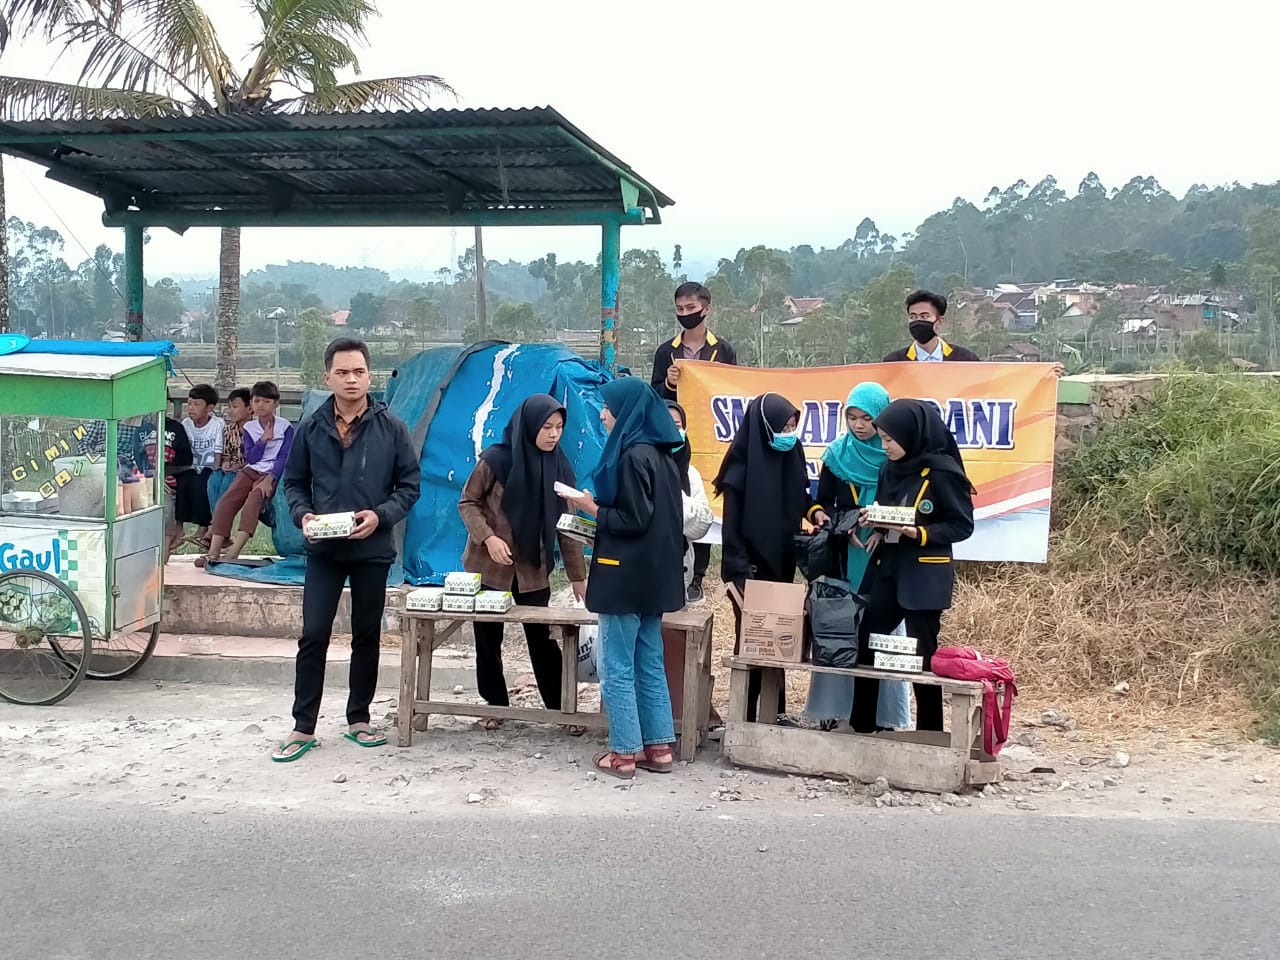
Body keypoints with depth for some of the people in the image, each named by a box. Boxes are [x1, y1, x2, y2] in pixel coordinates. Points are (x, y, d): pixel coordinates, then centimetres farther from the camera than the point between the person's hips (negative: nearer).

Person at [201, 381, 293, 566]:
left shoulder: (285, 427, 2)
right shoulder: (248, 427, 13)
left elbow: (284, 458, -6)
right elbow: (251, 458, 5)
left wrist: (269, 479, -19)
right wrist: (264, 439, -8)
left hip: (272, 473, -4)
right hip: (251, 471, 4)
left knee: (254, 497, -33)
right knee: (226, 500, -21)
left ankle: (234, 552, -43)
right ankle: (214, 552, -31)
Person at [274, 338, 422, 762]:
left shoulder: (391, 428, -2)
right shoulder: (311, 428, 2)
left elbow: (410, 484, 1)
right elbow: (294, 482, 9)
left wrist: (381, 515, -15)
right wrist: (302, 514, -10)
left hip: (373, 550, 0)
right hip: (323, 550, 0)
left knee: (367, 637, 10)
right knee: (313, 635, -3)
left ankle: (359, 719, 24)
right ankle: (303, 727, 7)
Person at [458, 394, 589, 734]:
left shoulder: (560, 467, -2)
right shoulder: (496, 459, -14)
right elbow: (468, 502, -5)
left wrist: (577, 575, 0)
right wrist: (488, 537, -21)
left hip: (533, 569, 2)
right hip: (488, 565, -2)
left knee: (541, 637, 2)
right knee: (488, 636, 7)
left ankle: (562, 708, 9)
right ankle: (495, 704, 22)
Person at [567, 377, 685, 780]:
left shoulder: (633, 456, -17)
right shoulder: (661, 454, 10)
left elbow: (634, 521, -19)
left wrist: (594, 509, -7)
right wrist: (601, 507, 10)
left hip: (626, 576, -9)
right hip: (652, 575, 9)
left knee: (616, 668, 0)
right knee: (649, 665, 13)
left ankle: (624, 753, 4)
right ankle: (659, 747, 17)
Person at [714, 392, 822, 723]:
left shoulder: (790, 455, 2)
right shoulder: (743, 468, -17)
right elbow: (731, 528, -16)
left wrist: (814, 511, -1)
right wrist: (741, 575, -19)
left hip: (781, 563, 6)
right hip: (750, 568, -6)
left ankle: (775, 709, 21)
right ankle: (746, 715, 7)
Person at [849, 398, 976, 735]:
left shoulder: (942, 471, -13)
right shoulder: (890, 469, 7)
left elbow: (963, 524, -10)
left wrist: (921, 534, -23)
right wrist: (875, 522, -3)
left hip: (925, 577, -7)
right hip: (887, 569, 7)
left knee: (922, 654, 1)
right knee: (866, 644, 6)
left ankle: (929, 732, 13)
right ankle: (861, 725, 16)